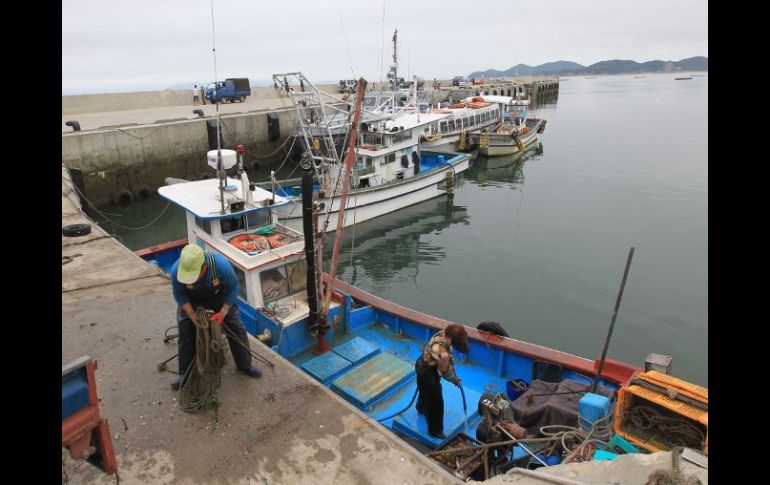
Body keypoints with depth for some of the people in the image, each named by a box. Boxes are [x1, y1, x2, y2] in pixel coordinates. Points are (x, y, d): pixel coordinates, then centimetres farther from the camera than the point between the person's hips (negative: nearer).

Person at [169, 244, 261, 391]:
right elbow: (179, 295, -16)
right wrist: (192, 314, -27)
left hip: (220, 297, -1)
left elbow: (233, 288, -22)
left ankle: (245, 365, 23)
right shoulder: (176, 271, -37)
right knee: (185, 333, -2)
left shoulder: (222, 265, -42)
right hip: (192, 301, 1)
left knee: (235, 329, 2)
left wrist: (223, 313, -27)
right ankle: (185, 374, 20)